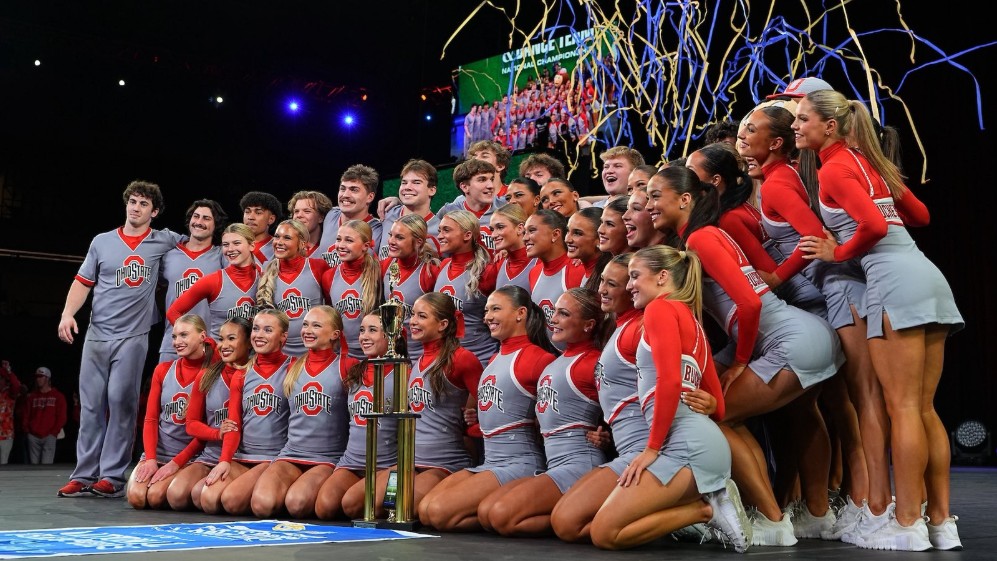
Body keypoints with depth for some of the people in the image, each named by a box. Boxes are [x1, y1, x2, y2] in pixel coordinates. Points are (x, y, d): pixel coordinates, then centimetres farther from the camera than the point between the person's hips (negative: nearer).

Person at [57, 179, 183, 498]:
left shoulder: (163, 242, 6)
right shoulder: (102, 242, 11)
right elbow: (83, 282, 12)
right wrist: (68, 313, -2)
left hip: (133, 336, -2)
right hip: (97, 334, 3)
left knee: (121, 401, -9)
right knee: (91, 404, 2)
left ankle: (112, 476, -5)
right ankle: (84, 475, 6)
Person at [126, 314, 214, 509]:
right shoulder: (163, 370, 9)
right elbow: (150, 419, 6)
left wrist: (177, 463, -13)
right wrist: (150, 459, -9)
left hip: (189, 457, -3)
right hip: (156, 453, 4)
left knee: (156, 496, -26)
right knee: (136, 496, -21)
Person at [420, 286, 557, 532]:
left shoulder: (538, 358, -11)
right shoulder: (494, 360, 16)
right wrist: (474, 418, 13)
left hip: (520, 463, -9)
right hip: (489, 462, 9)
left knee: (440, 512, -21)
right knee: (424, 511, -4)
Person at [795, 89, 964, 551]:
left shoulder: (834, 168, -4)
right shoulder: (870, 162, 21)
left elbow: (873, 225, -17)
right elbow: (920, 214, 28)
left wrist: (839, 252, -1)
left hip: (895, 280, -9)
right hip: (927, 276, 9)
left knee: (901, 408, -6)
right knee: (924, 409, 9)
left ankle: (907, 524, -2)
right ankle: (941, 522, 11)